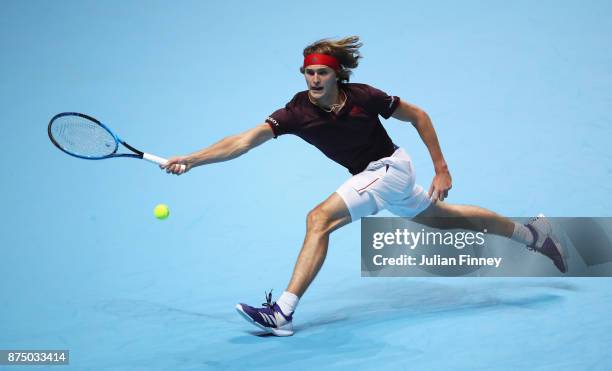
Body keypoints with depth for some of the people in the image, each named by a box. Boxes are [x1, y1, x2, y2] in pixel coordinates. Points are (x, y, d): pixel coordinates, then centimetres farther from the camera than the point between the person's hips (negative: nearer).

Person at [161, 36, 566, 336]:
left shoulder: (363, 97, -24)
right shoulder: (297, 112, -17)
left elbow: (419, 116, -9)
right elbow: (243, 141, -26)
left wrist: (442, 169, -10)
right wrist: (191, 159, -37)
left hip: (390, 168, -6)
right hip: (370, 175, 6)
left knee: (320, 218, -22)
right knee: (446, 218, 22)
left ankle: (284, 312, -19)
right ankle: (532, 232, 43)